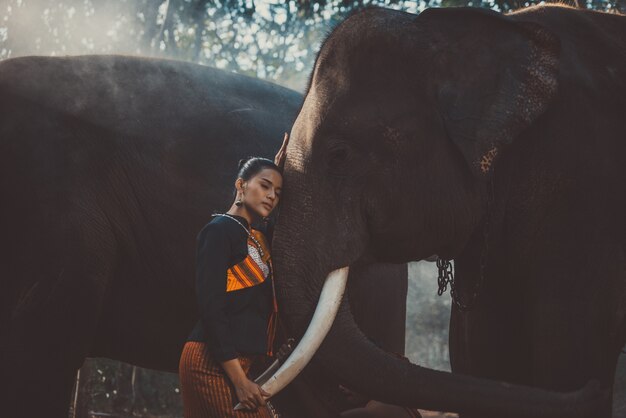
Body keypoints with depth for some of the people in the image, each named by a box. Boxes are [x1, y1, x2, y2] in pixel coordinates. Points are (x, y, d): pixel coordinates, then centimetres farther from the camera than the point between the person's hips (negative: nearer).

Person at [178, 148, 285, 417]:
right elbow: (211, 307, -14)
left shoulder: (258, 237, 18)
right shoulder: (220, 230, -6)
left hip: (241, 363, 9)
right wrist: (239, 380, -20)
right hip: (214, 365, -9)